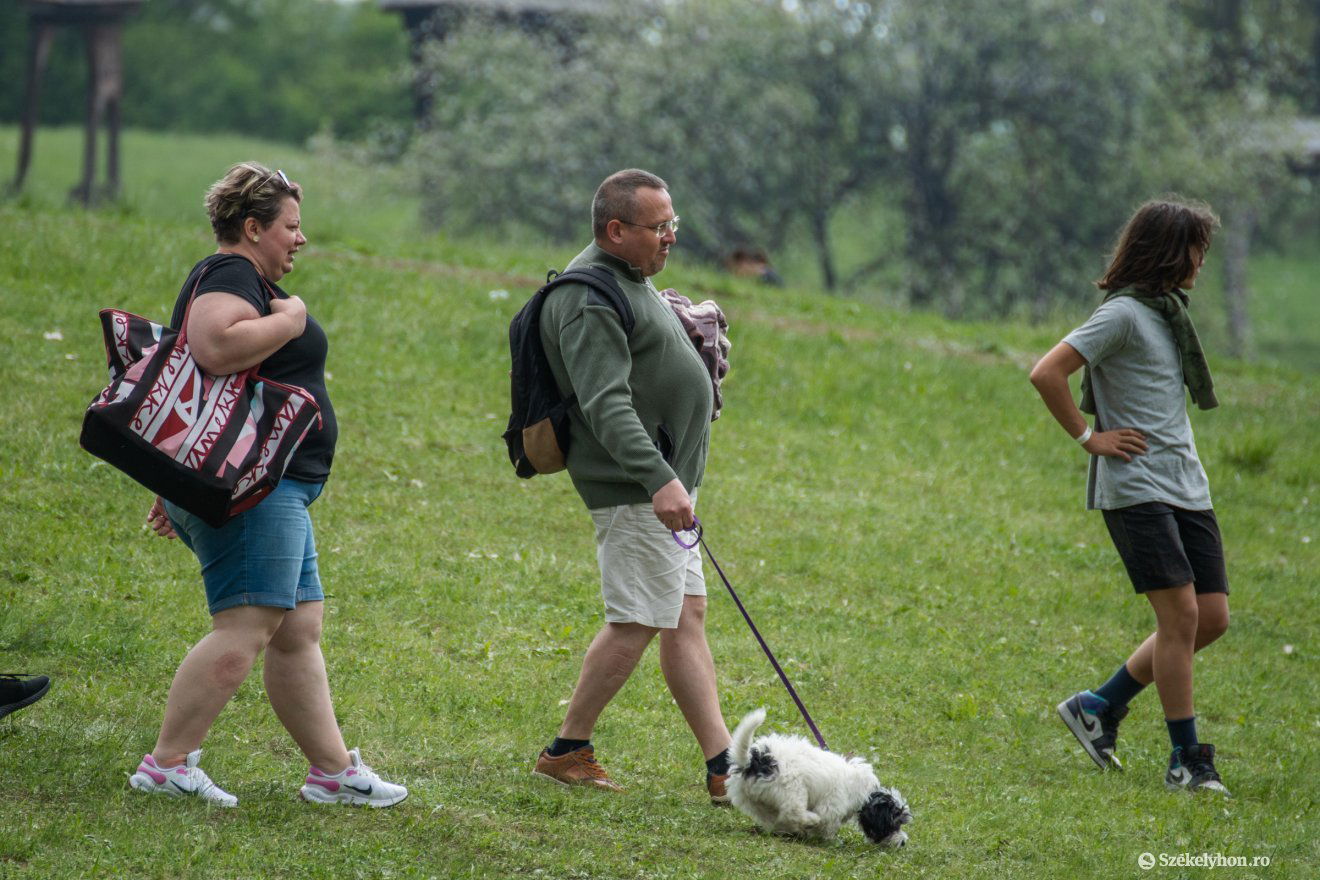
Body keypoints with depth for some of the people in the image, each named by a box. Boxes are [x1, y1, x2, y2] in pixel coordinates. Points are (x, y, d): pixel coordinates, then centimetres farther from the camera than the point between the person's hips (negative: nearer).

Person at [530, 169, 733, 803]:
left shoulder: (630, 278, 16)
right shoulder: (589, 299, -19)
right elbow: (606, 403, -29)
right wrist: (659, 480, -37)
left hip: (664, 479, 11)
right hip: (633, 487, -11)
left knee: (687, 616, 7)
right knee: (636, 622, -7)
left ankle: (724, 768, 7)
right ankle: (567, 752, 4)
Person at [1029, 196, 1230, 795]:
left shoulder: (1169, 311, 17)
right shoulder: (1124, 314, -11)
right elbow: (1045, 374, -18)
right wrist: (1088, 437, -12)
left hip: (1187, 486, 9)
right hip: (1137, 490, -9)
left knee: (1213, 617, 4)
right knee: (1180, 614, -14)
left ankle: (1102, 706, 17)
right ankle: (1186, 761, -6)